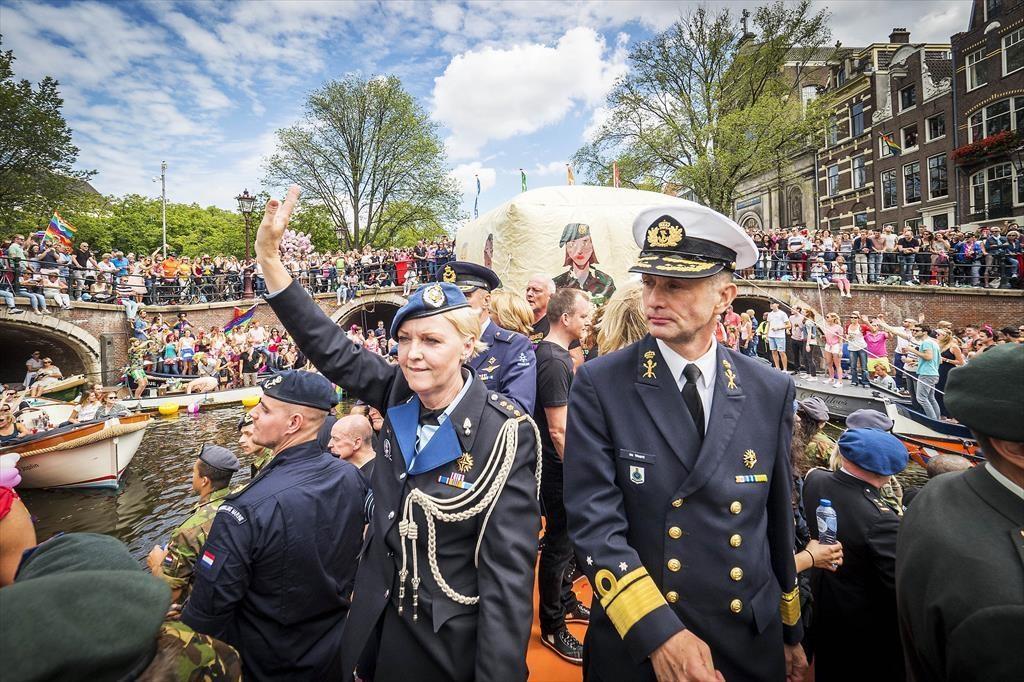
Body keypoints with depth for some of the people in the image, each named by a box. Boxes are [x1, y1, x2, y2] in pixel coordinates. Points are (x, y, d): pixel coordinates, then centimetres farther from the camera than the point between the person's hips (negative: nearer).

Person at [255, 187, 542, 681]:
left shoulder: (505, 432, -25)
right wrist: (269, 254, -12)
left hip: (455, 642, -4)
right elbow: (330, 349, -7)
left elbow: (509, 569, -22)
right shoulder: (398, 395, -10)